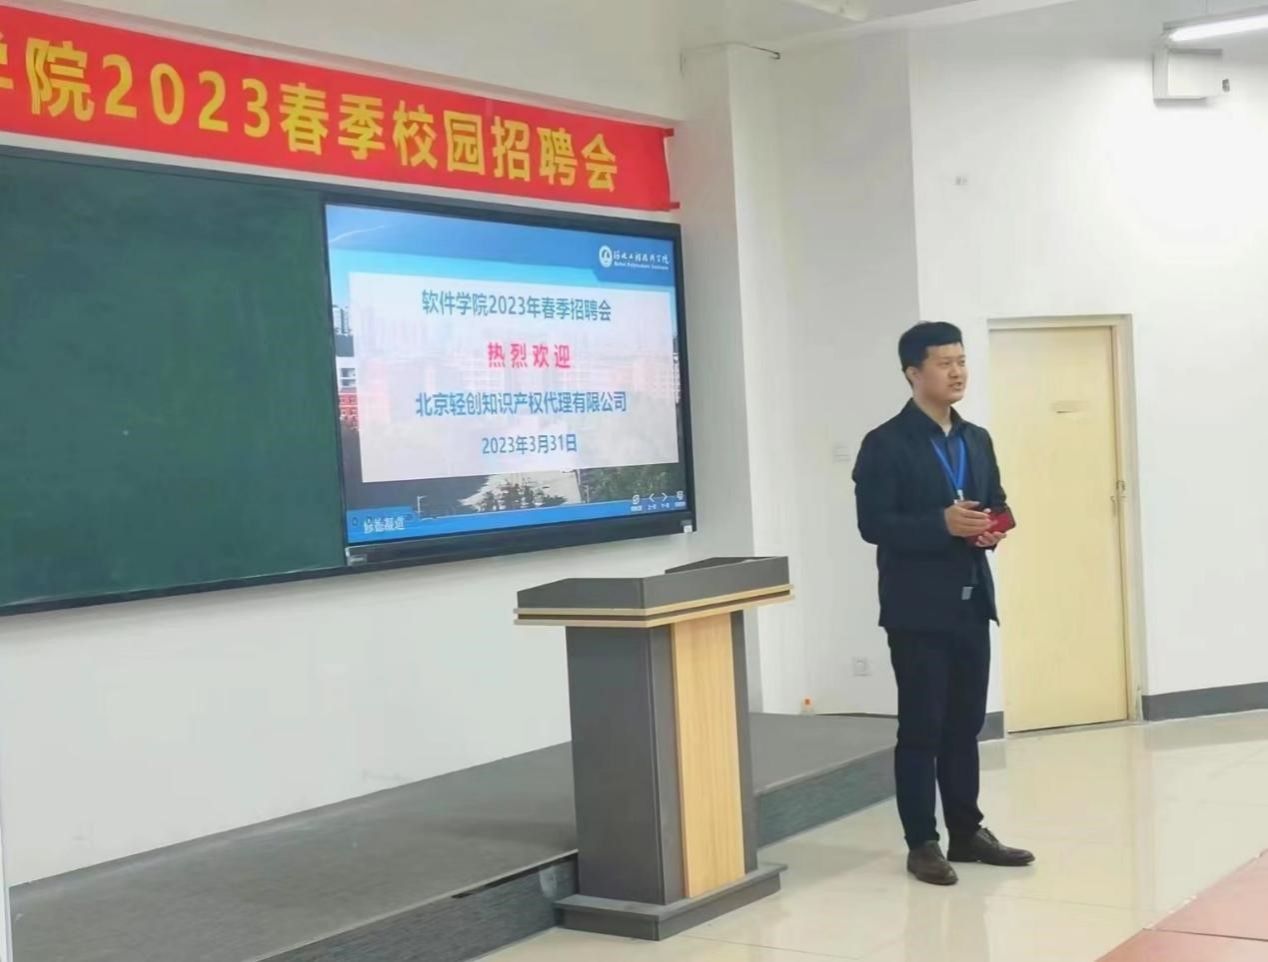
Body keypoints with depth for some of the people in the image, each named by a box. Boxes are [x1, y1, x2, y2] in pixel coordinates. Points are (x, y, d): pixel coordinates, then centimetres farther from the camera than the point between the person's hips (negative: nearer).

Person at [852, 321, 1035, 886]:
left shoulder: (977, 440, 14)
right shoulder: (886, 444, -8)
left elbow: (997, 503, 20)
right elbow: (873, 524, -14)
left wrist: (994, 529, -3)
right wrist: (943, 524, -22)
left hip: (971, 602, 6)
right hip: (918, 608, -6)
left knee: (966, 724, 12)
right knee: (921, 728, 0)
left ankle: (967, 831, 22)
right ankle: (923, 843, 7)